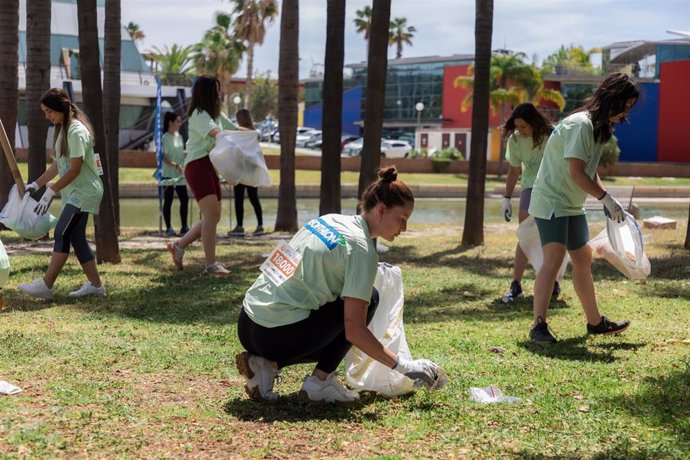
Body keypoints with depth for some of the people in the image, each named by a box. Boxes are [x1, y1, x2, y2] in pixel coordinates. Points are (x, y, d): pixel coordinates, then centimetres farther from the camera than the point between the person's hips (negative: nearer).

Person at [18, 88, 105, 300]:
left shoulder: (77, 131, -17)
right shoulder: (62, 131, 13)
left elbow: (75, 169, -21)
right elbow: (58, 165, 16)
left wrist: (51, 191, -21)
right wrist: (36, 184, 10)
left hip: (84, 191, -10)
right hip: (74, 193, 10)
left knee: (62, 233, -14)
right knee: (76, 238, 7)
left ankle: (46, 285, -17)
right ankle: (94, 285, 12)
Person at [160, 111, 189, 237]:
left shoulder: (179, 137, 12)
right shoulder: (165, 138, -10)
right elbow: (164, 157, -18)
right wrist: (176, 166, -28)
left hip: (180, 175, 7)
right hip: (168, 175, -7)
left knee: (184, 199, 1)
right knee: (168, 201, 1)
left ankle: (184, 227, 6)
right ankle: (168, 228, 7)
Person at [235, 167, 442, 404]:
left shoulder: (329, 220, 13)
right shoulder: (361, 249, -11)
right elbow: (354, 331, -15)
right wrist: (404, 367, -8)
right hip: (276, 337, -8)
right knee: (369, 298, 4)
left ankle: (266, 364, 9)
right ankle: (319, 382, 2)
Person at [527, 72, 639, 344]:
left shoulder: (599, 126, 11)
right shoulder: (581, 124, -21)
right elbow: (577, 173, -25)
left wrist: (607, 202, 4)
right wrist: (607, 198, -20)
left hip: (572, 205, 10)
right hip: (551, 200, -10)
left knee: (583, 259, 15)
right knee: (554, 258, -21)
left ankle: (595, 322, 26)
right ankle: (539, 326, -18)